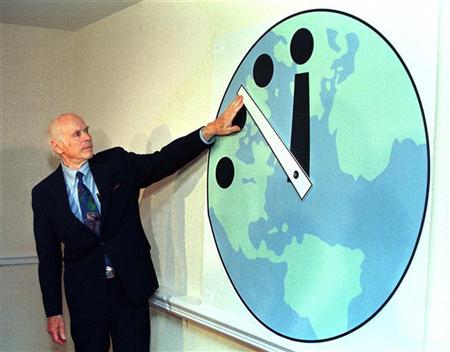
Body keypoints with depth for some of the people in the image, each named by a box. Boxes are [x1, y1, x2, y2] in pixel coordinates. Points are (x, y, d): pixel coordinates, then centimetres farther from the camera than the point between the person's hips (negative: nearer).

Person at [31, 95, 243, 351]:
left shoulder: (117, 163, 0)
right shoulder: (44, 194, -2)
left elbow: (163, 161, -10)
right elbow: (49, 256, 1)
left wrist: (210, 131, -23)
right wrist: (53, 313, 1)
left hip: (131, 285, 0)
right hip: (84, 292, 0)